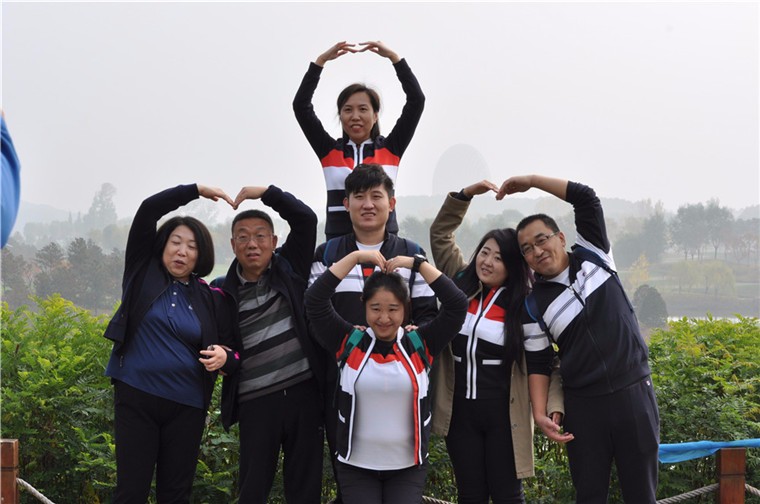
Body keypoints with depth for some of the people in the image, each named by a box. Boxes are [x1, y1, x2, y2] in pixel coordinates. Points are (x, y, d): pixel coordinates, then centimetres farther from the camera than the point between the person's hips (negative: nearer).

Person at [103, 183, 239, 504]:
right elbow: (148, 210, -4)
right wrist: (197, 190, -4)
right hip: (135, 397, -1)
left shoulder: (211, 300, 6)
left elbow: (231, 349, 8)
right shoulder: (143, 273, 4)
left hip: (186, 407, 2)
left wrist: (224, 357, -15)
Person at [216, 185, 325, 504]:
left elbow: (306, 219, -7)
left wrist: (265, 192, -12)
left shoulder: (290, 266, 4)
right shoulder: (223, 290, 4)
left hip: (304, 392, 0)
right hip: (257, 401, 0)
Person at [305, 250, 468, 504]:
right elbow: (315, 299, -12)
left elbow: (457, 304, -10)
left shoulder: (419, 345, -2)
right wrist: (356, 257, -13)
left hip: (408, 467, 0)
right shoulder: (349, 343, -3)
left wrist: (417, 263, -11)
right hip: (357, 467, 0)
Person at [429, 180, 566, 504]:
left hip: (503, 414, -3)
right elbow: (440, 235, 10)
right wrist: (466, 194, 0)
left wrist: (554, 406, -20)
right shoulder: (461, 286, 5)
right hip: (461, 411, 4)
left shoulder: (524, 305, -6)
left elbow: (544, 362, -7)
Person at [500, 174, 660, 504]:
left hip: (634, 392, 0)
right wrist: (539, 413, -8)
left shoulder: (593, 255, 2)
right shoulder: (534, 304, -1)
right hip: (583, 403, 0)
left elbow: (586, 198, -5)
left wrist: (531, 180, -5)